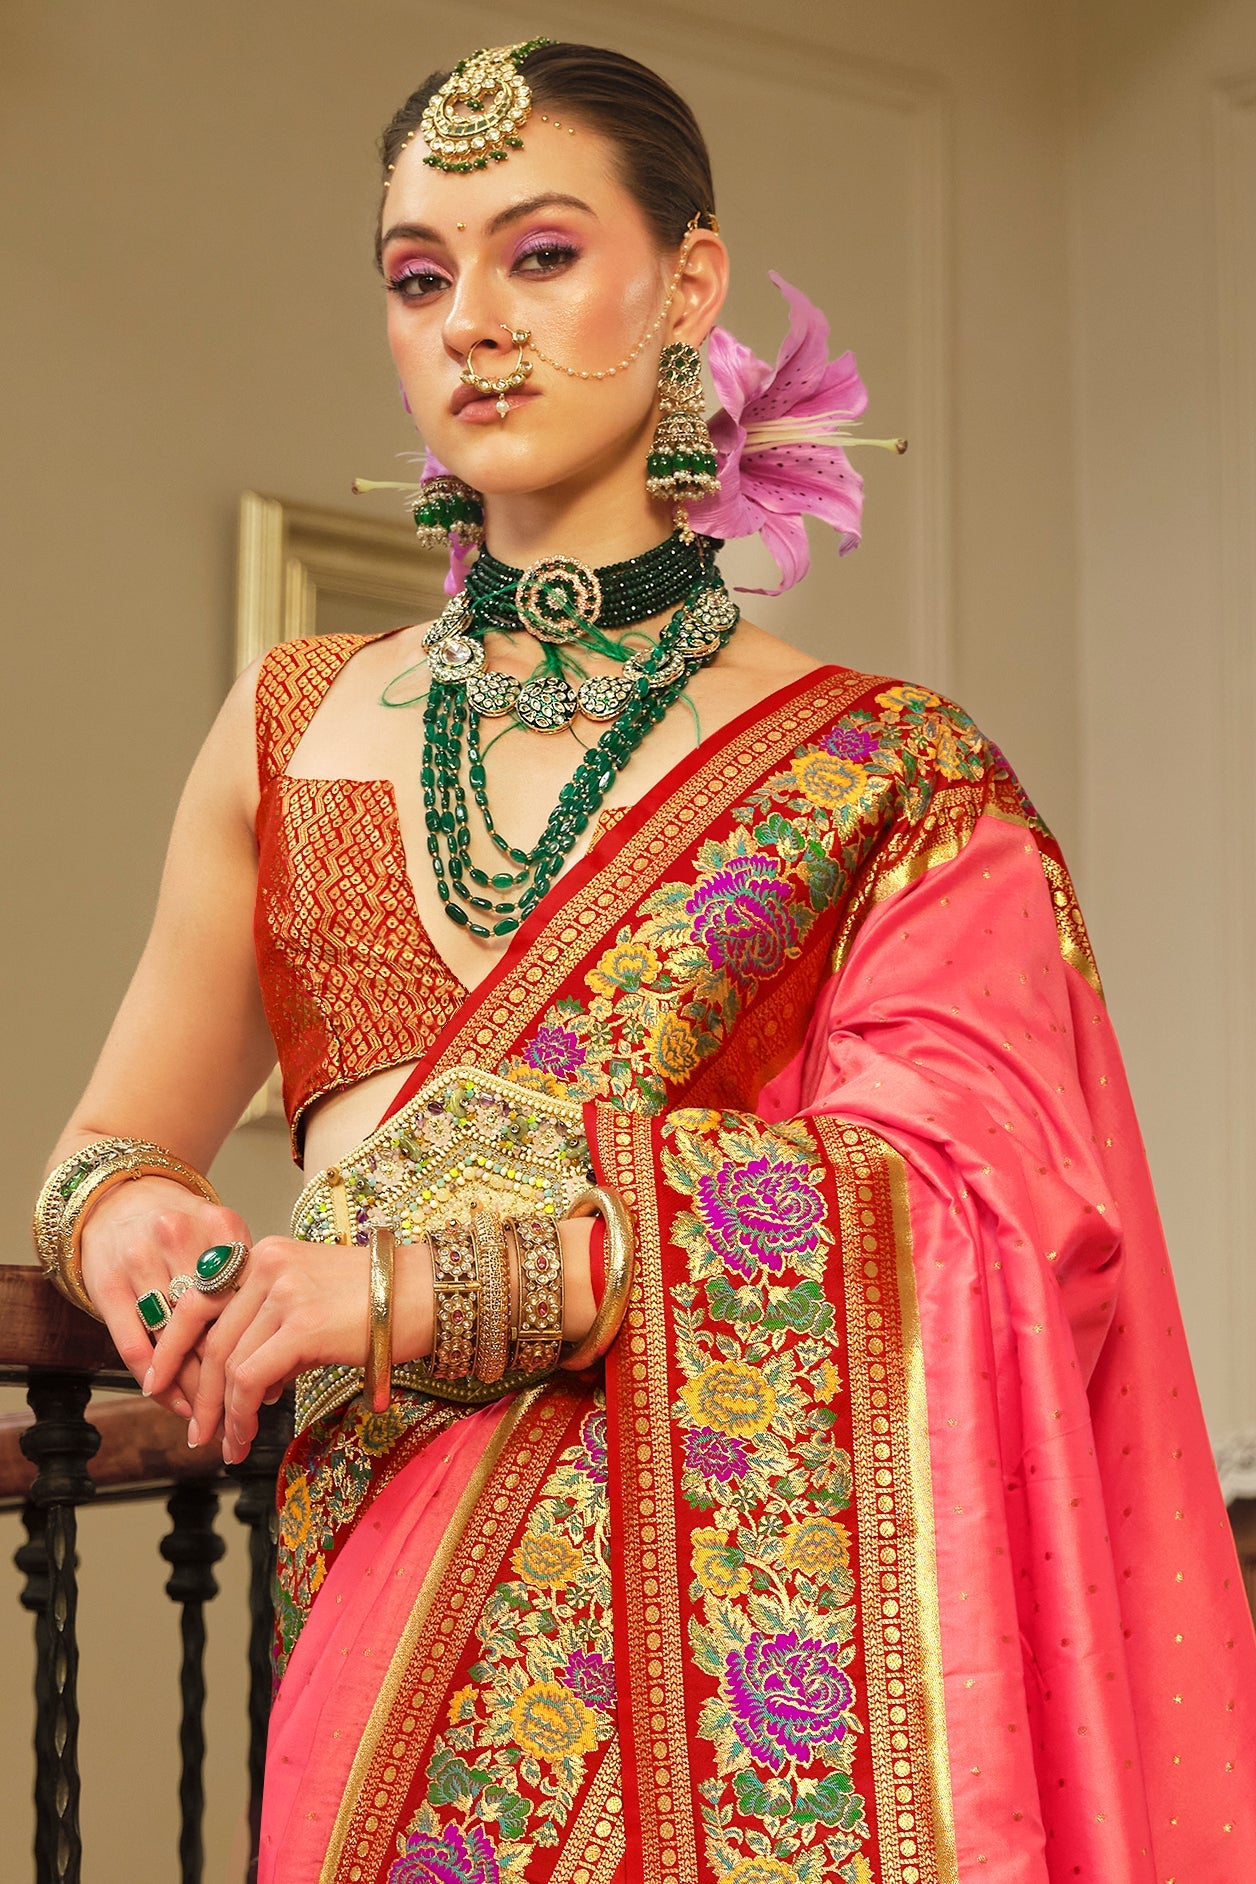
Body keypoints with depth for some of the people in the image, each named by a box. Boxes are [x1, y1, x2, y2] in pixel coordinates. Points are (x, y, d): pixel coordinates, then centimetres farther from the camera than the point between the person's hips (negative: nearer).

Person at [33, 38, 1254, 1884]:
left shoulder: (891, 775, 4)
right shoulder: (293, 732, 14)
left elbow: (972, 1195, -10)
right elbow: (108, 1142, 21)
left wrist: (432, 1278, -20)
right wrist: (130, 1219, -7)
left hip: (739, 1582, -2)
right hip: (385, 1581, 2)